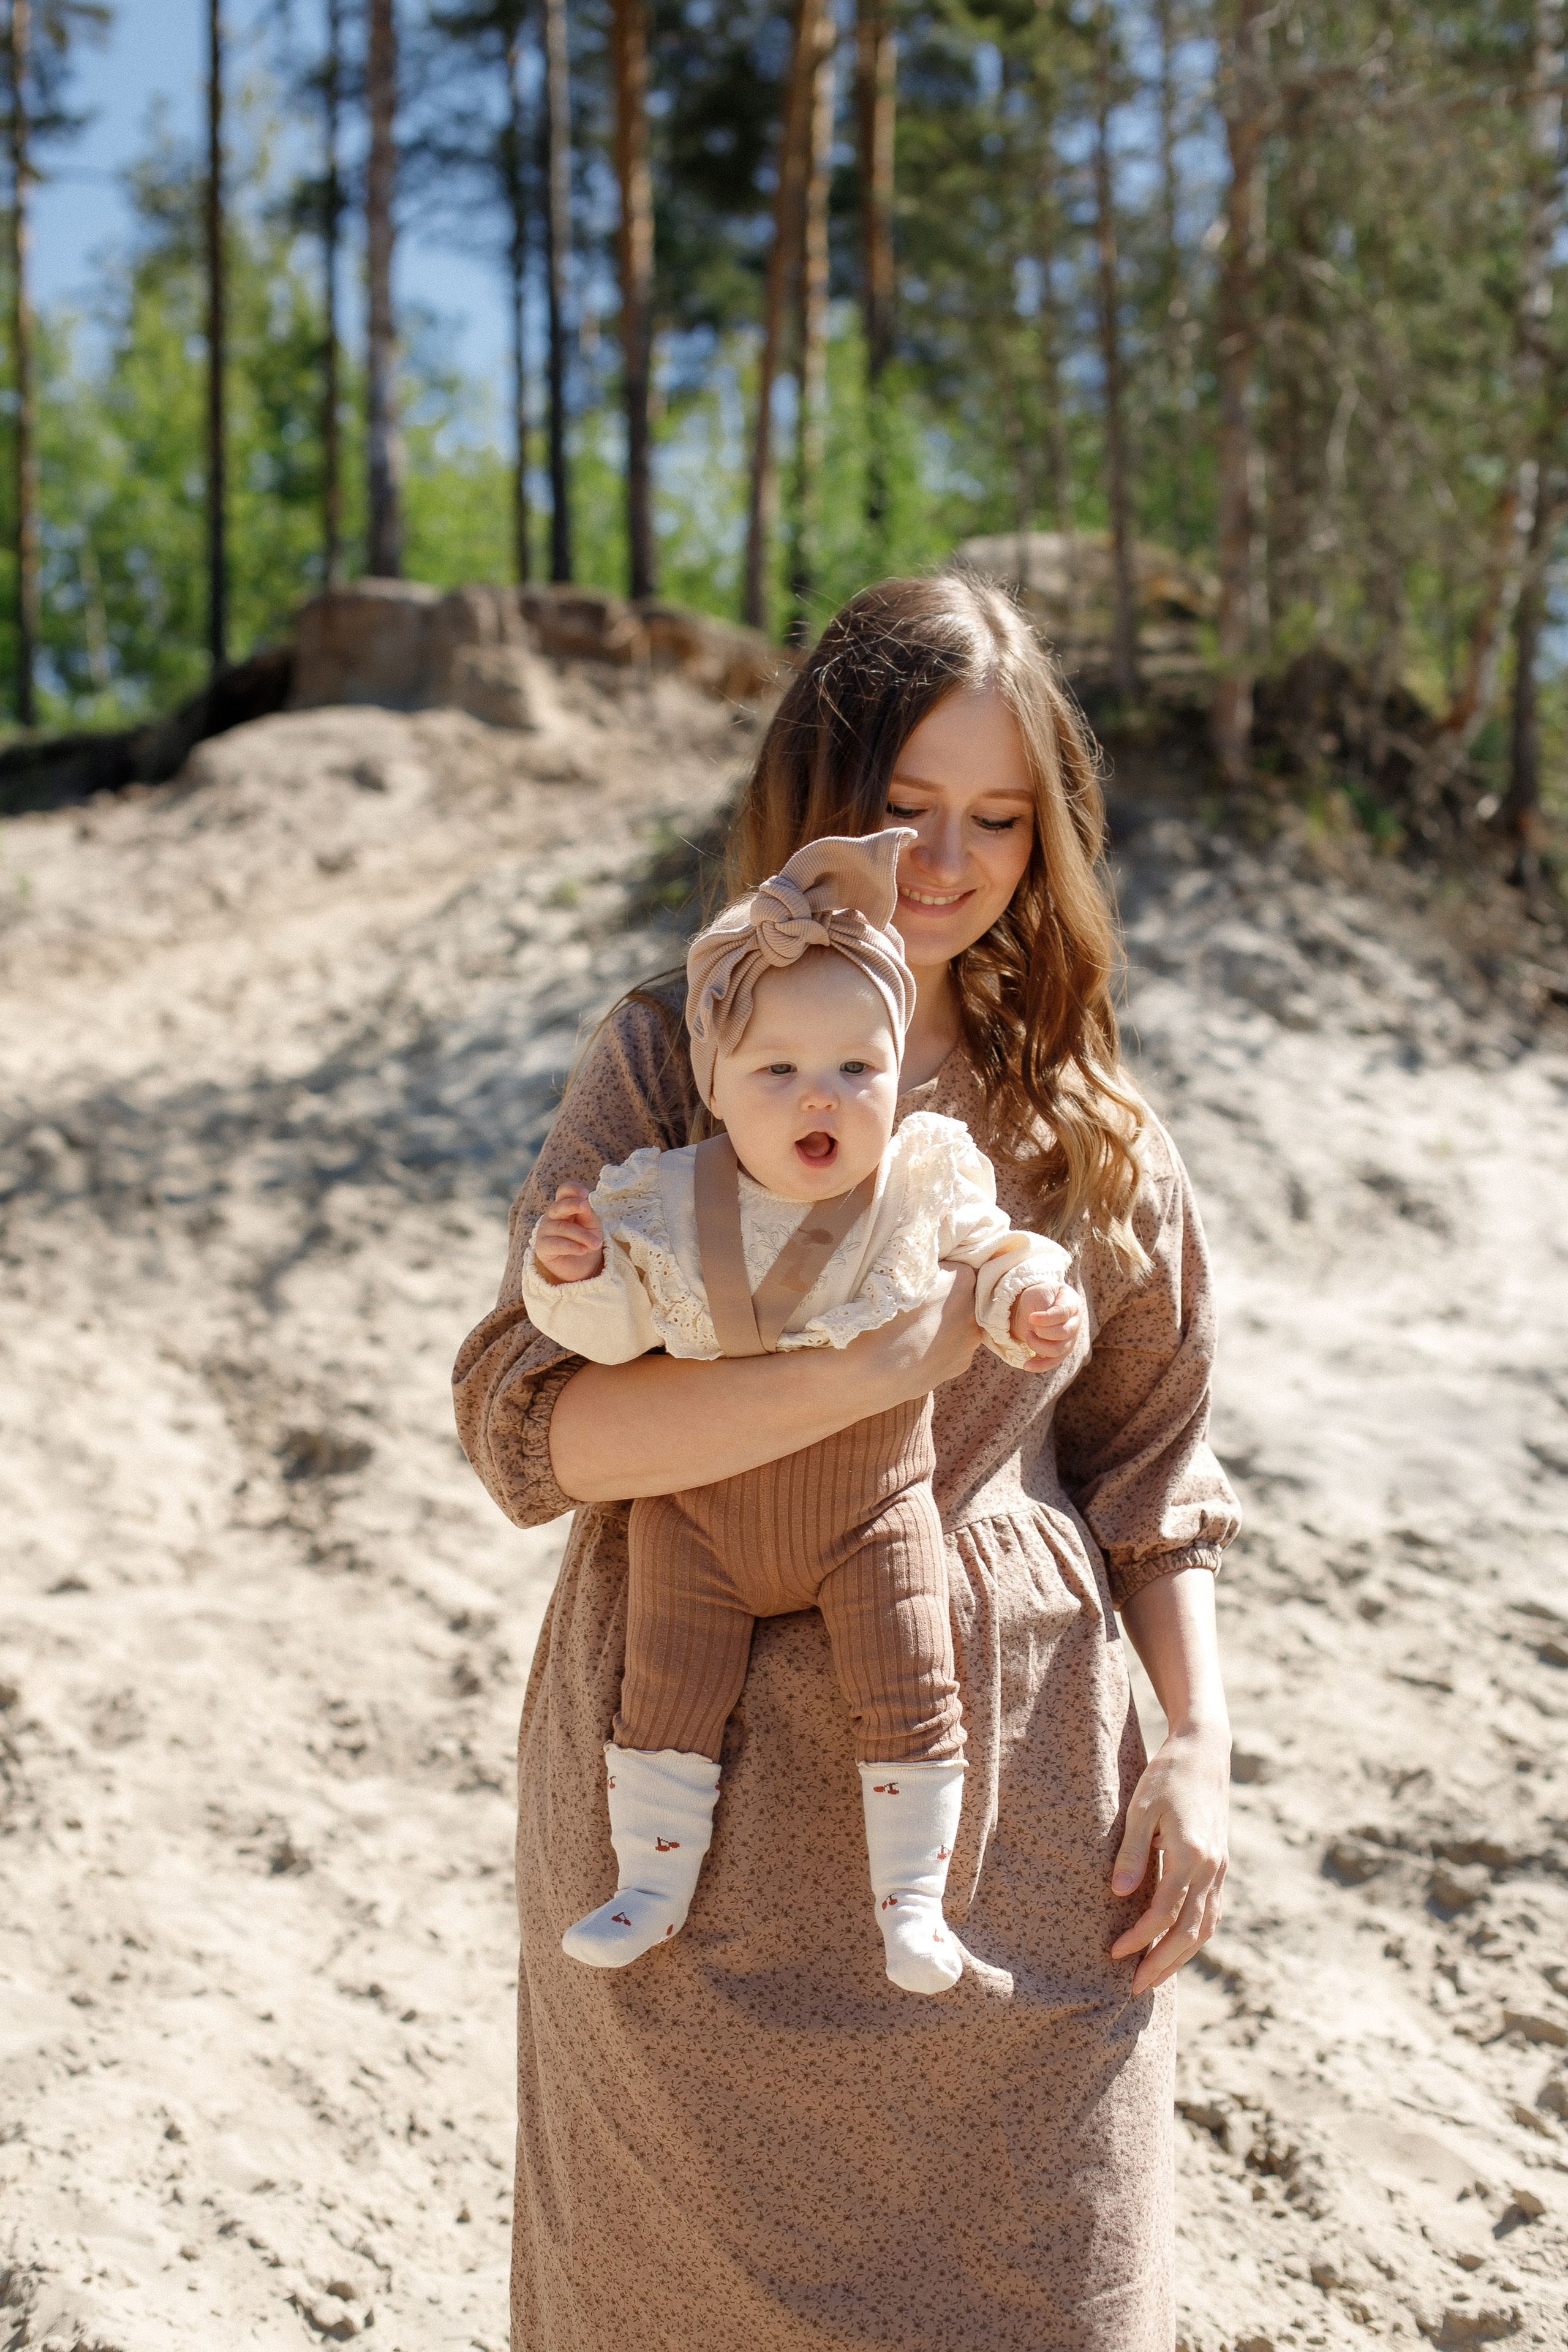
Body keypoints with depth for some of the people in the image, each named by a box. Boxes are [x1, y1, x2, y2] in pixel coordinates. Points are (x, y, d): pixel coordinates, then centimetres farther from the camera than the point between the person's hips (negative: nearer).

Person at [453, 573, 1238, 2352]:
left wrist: (1197, 1747, 2)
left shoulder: (1081, 1120, 4)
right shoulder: (669, 1059, -4)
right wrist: (868, 1374, -25)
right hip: (702, 1766, -1)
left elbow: (1152, 1467, 11)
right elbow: (524, 1424, -14)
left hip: (1008, 1777, 2)